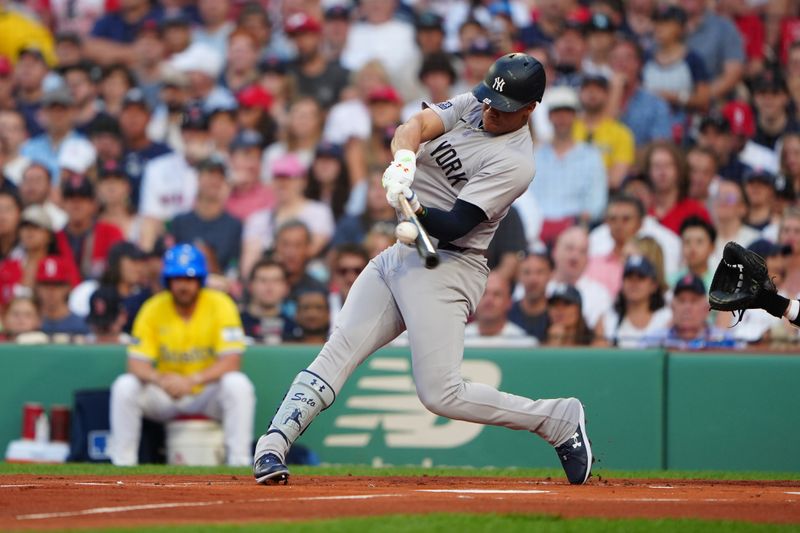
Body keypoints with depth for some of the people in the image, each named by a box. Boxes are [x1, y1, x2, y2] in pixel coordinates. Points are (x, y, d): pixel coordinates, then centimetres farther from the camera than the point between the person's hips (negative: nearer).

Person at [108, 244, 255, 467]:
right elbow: (136, 364, -11)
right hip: (164, 395, 2)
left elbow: (231, 362, -19)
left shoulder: (220, 305, -11)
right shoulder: (153, 309, -5)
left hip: (208, 393, -2)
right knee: (124, 387, -23)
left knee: (237, 385, -32)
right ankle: (122, 464, -16)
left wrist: (193, 380, -35)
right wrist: (160, 378, -35)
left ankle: (239, 463, -29)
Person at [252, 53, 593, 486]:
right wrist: (403, 159, -30)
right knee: (337, 352, -6)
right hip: (399, 255, 7)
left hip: (446, 267, -7)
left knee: (442, 396, -14)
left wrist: (415, 210, -43)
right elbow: (417, 125, -8)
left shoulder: (514, 162, -16)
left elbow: (454, 224, -23)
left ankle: (558, 419, 1)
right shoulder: (472, 105, 6)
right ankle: (271, 447, -12)